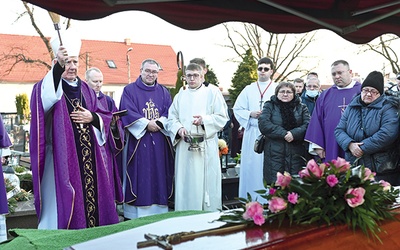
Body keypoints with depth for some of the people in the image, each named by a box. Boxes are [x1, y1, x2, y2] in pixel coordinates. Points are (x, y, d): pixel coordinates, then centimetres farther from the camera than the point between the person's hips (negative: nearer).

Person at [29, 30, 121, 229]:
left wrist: (92, 118, -6)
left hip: (89, 156, 5)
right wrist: (58, 66, -37)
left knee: (93, 193, 8)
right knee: (65, 200, -5)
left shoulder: (86, 89, 16)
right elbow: (46, 99, -28)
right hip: (63, 156, -5)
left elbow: (106, 117, 16)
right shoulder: (49, 86, -2)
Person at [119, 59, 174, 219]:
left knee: (159, 175, 4)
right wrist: (146, 123, -14)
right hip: (138, 140, -3)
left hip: (159, 144, 4)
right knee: (139, 177, -3)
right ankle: (136, 213, 2)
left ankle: (159, 210, 11)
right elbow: (127, 113, -6)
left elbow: (170, 113, 6)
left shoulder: (164, 92, 15)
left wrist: (160, 123, -13)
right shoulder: (129, 90, 5)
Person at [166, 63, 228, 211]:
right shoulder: (180, 96, 17)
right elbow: (171, 119, 12)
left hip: (206, 147, -2)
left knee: (208, 181, -1)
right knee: (186, 183, 3)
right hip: (184, 146, 3)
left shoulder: (213, 93, 7)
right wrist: (179, 128, -9)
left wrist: (204, 120, -14)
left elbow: (222, 117, 1)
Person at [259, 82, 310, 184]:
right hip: (275, 154, -1)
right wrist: (283, 133, -13)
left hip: (296, 154, 2)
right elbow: (263, 124, -6)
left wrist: (294, 134, -17)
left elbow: (308, 125, 0)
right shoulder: (269, 106, 11)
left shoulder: (301, 108, 16)